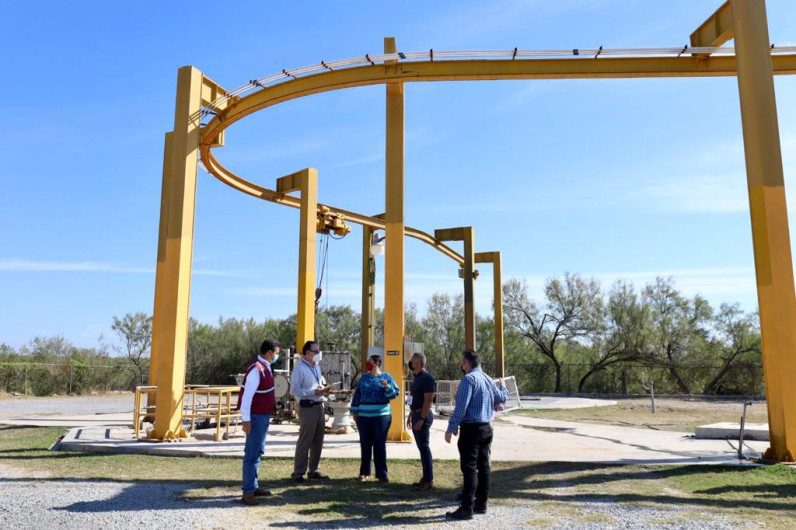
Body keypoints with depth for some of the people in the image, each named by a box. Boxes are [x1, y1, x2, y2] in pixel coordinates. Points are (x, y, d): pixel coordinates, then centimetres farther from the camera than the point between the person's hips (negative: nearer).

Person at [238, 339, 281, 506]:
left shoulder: (265, 367, 9)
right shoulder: (256, 369, -20)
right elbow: (246, 396, -22)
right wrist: (246, 420, -21)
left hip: (264, 415, 10)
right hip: (256, 417, -10)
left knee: (258, 451, 16)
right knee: (252, 454, -4)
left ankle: (254, 486, 27)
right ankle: (248, 492, 3)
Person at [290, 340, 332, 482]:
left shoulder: (317, 367, 14)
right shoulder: (299, 368, -13)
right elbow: (294, 390, -17)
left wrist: (324, 390, 3)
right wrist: (314, 392, -20)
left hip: (319, 406, 8)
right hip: (307, 407, -8)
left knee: (318, 441, 14)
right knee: (305, 441, -3)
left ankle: (313, 470, 25)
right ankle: (298, 473, 7)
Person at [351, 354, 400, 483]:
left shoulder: (386, 377, 2)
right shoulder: (364, 378, 11)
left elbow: (395, 393, -4)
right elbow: (357, 395, 13)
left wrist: (387, 387, -22)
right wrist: (354, 412, 10)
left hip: (381, 416, -3)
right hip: (363, 417, 3)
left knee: (380, 445, 0)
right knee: (365, 445, 8)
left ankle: (382, 474, 6)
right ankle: (364, 472, 19)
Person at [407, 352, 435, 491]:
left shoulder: (426, 378, -16)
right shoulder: (417, 378, 14)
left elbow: (428, 400, -21)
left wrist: (421, 419, -23)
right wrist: (411, 415, 20)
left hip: (423, 415, -10)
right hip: (416, 414, 10)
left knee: (424, 446, -5)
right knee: (421, 447, 13)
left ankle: (429, 480, 1)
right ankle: (425, 478, 20)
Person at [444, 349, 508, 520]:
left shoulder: (469, 379, -15)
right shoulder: (488, 379, 10)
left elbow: (461, 407, -21)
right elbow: (502, 398, 25)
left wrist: (451, 428, -17)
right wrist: (503, 386, 46)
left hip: (471, 429, -8)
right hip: (486, 428, 9)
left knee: (469, 468, -7)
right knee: (483, 466, 13)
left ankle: (466, 508, -6)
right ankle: (481, 504, 21)